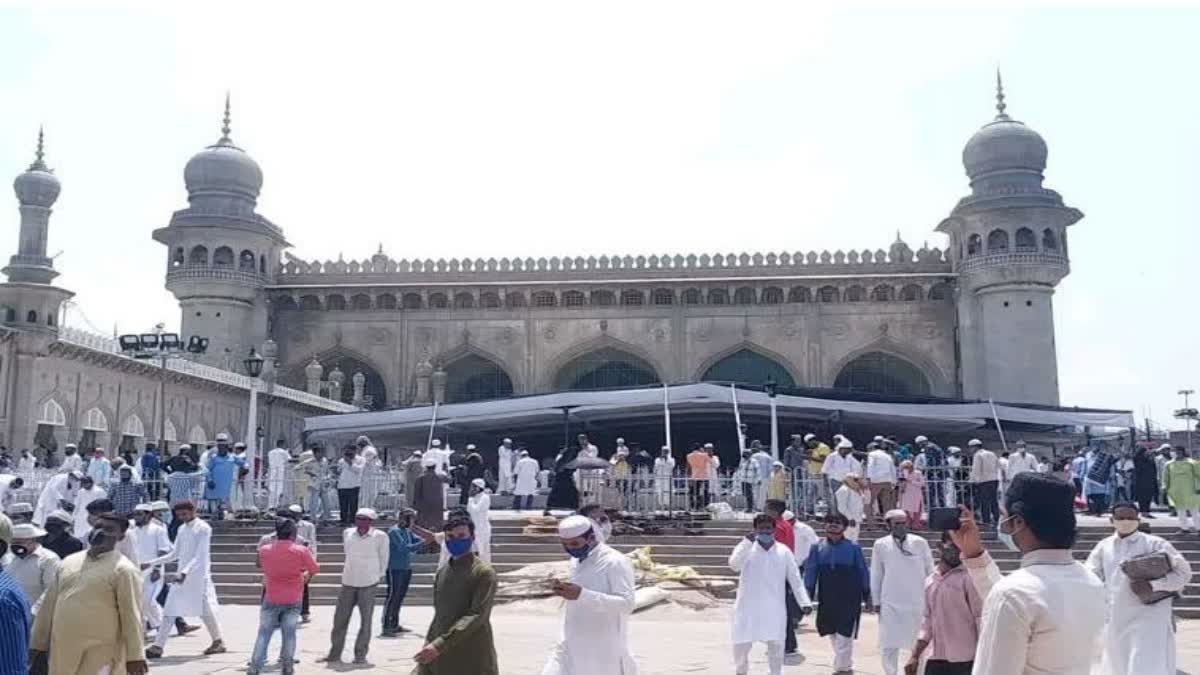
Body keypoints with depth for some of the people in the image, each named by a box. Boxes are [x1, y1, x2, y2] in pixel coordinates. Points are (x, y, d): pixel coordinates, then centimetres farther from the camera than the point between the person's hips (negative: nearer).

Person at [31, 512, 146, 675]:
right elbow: (49, 605, 16)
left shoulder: (123, 569, -8)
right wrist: (37, 643, 15)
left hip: (100, 655, -6)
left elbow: (131, 615, -12)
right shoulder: (68, 562, 11)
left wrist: (135, 656, -16)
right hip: (61, 651, 6)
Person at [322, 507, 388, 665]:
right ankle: (334, 654, 18)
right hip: (348, 582, 4)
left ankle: (360, 655, 12)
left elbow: (384, 558, 2)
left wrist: (379, 575, 7)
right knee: (340, 618, 7)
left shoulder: (380, 536, -8)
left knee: (365, 620, 2)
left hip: (368, 583, -4)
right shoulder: (348, 533, 4)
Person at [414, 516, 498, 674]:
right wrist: (428, 645, 11)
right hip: (439, 658, 6)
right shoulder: (441, 572, 10)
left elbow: (477, 616, -19)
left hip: (473, 659, -6)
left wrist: (439, 645, -25)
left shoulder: (484, 572, -10)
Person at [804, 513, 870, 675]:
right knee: (832, 634, 14)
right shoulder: (818, 548, 1)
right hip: (827, 600, 3)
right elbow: (810, 571, 3)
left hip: (849, 600, -3)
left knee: (844, 634, -6)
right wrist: (808, 594, -3)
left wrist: (867, 596, 5)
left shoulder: (853, 548, -3)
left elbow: (863, 573, 3)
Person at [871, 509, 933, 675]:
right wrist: (877, 601, 5)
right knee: (888, 645, 2)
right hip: (890, 603, 0)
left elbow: (930, 571, 6)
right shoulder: (880, 545, -2)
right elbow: (876, 575, 5)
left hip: (918, 602, 0)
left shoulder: (920, 543, -2)